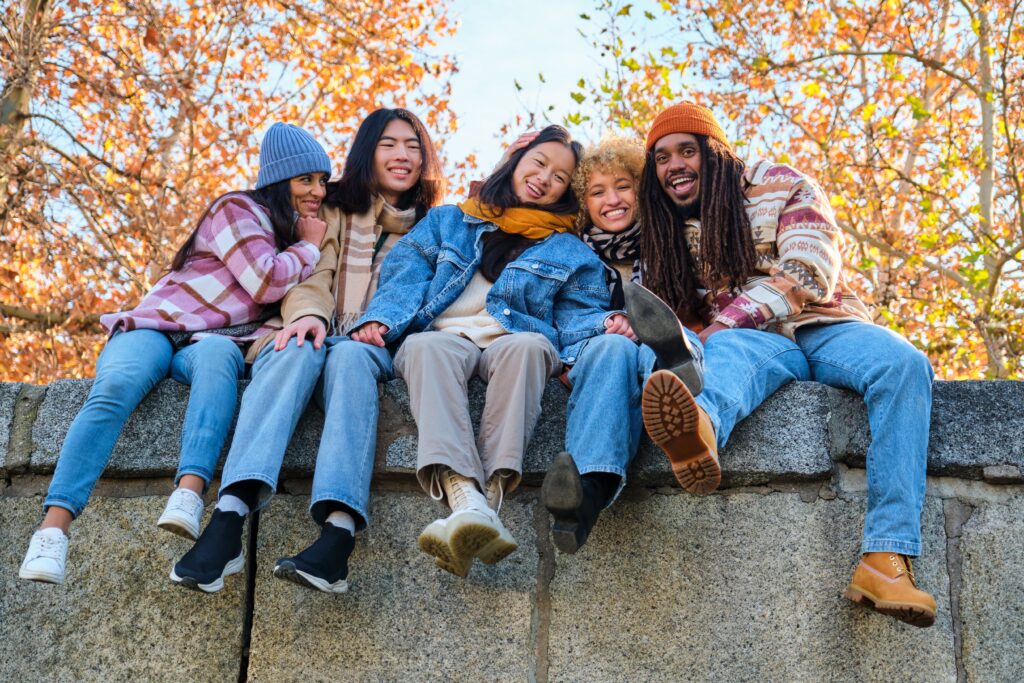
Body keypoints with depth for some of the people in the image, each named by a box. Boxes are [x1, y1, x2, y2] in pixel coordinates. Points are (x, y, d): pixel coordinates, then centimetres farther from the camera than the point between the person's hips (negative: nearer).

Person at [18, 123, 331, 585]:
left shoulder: (290, 238, 24)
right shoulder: (238, 210, 1)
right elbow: (265, 283, -10)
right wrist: (309, 247, 3)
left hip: (212, 343, 3)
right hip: (155, 327, -3)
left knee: (217, 353, -37)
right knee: (116, 386, -37)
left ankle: (189, 493, -56)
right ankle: (54, 526, -44)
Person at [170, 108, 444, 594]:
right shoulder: (334, 209, 21)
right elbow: (311, 275, 6)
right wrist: (308, 313, -18)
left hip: (373, 348, 0)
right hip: (313, 332, 0)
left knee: (348, 357, -37)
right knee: (300, 349, -37)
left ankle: (340, 533, -57)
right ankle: (229, 520, -55)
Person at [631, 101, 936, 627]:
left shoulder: (783, 187, 7)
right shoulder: (667, 234, 19)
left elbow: (808, 274, -7)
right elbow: (674, 318, 17)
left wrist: (723, 324, -19)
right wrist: (633, 328, -8)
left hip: (822, 327, 0)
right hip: (749, 342, 1)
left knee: (904, 364, -32)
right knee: (729, 352, -36)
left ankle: (886, 558, -44)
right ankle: (699, 433, -76)